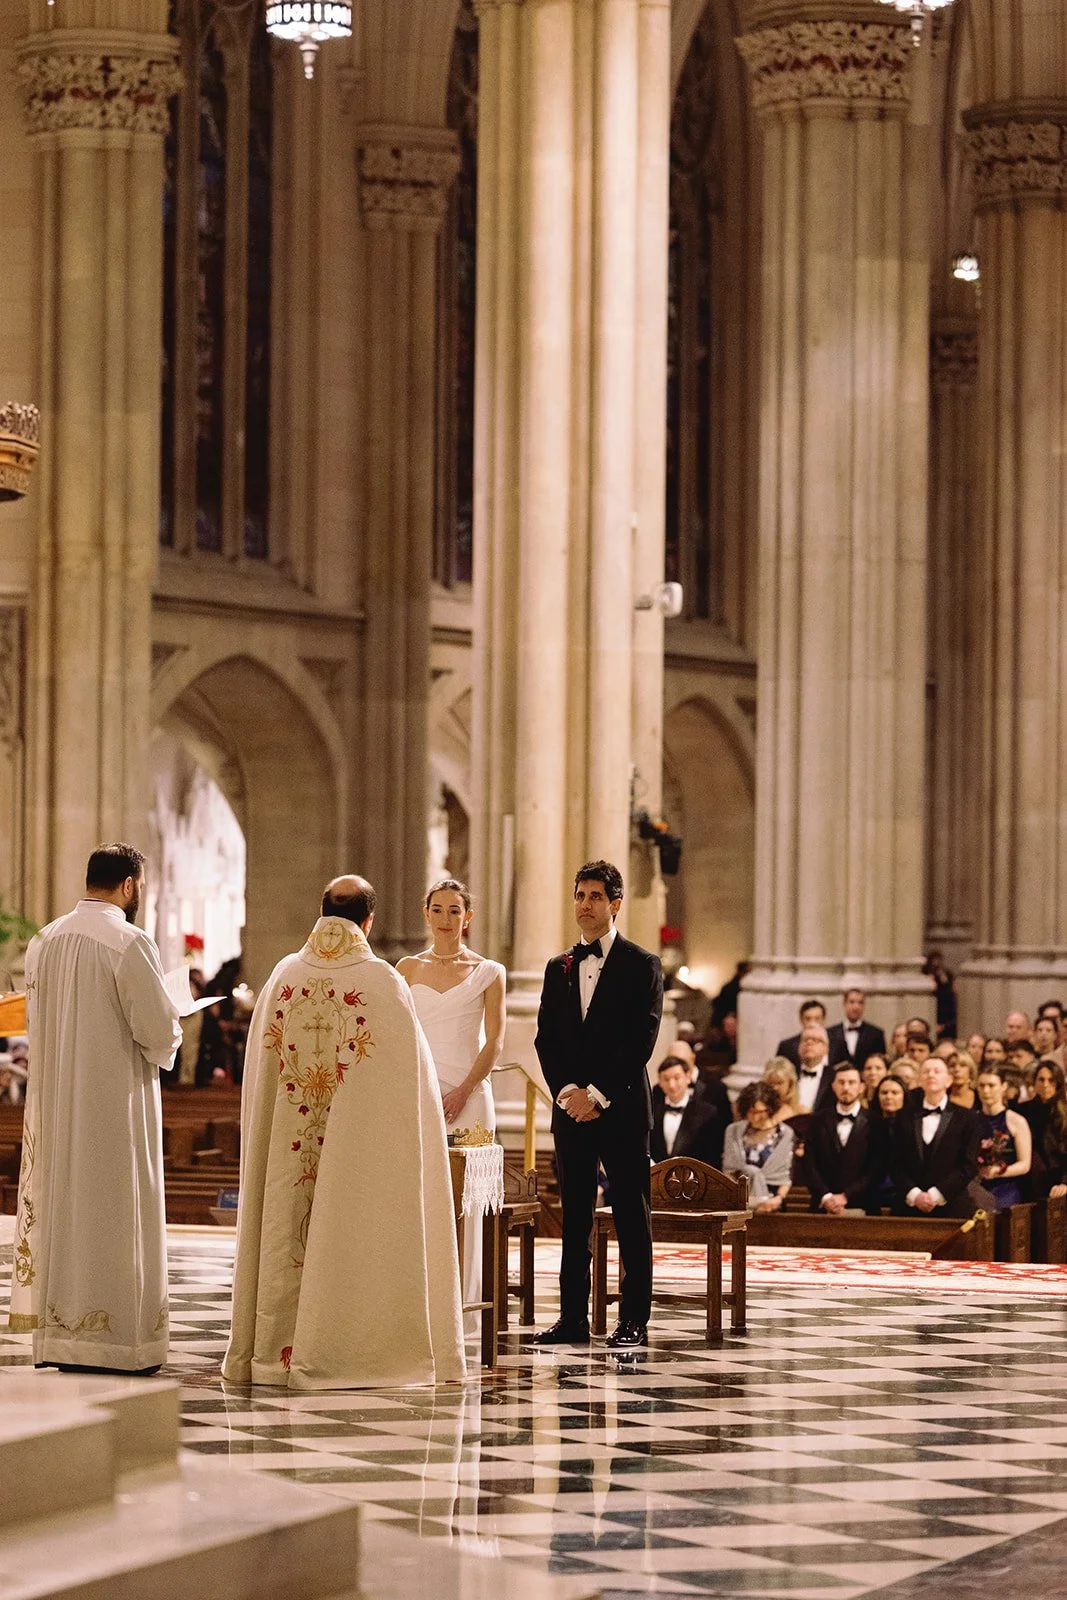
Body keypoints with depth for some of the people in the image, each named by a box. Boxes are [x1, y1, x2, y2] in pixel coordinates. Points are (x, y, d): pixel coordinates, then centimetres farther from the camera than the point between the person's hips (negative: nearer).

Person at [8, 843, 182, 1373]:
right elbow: (159, 1031, -16)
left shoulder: (44, 942, 6)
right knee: (114, 1215, -1)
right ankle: (113, 1335, -1)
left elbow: (38, 1023, 13)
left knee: (59, 1210, 11)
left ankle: (57, 1335, 14)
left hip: (54, 1101, 6)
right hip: (116, 1101, -6)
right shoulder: (129, 943, -14)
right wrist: (164, 1045, 7)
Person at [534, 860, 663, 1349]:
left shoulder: (642, 966, -1)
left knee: (632, 1218, -3)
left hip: (621, 1108, -5)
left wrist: (599, 1094, -14)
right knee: (574, 1217, 6)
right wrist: (567, 1090, -6)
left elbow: (642, 1040, -8)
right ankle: (573, 1318, 9)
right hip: (570, 1107, 5)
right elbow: (546, 1039, 10)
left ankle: (634, 1321, -2)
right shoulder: (559, 969, 15)